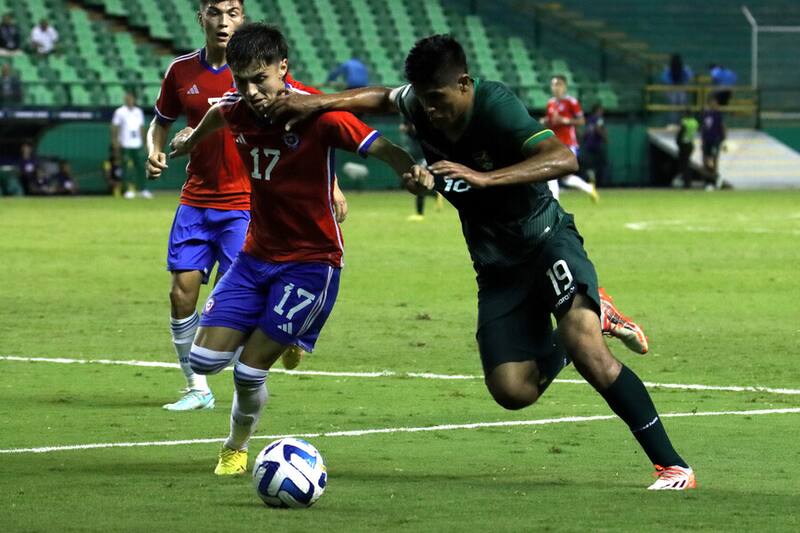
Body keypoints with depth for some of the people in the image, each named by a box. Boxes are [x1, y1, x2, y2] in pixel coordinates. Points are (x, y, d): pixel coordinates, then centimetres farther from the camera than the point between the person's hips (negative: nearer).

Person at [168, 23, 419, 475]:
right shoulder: (238, 109, -6)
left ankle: (237, 447, 22)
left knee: (250, 371, -8)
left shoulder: (314, 113, -22)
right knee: (205, 360, -1)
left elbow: (379, 147, -26)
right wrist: (193, 138, 41)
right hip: (257, 254, 6)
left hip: (312, 261, -6)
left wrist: (412, 171, -48)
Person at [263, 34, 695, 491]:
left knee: (584, 346, -28)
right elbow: (381, 98, 18)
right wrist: (316, 103, 4)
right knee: (512, 391, -8)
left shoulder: (496, 106, -25)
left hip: (546, 241, -6)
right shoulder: (421, 105, -6)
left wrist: (484, 178, -46)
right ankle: (592, 313, 22)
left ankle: (673, 467, -21)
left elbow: (563, 160, -38)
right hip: (497, 265, 6)